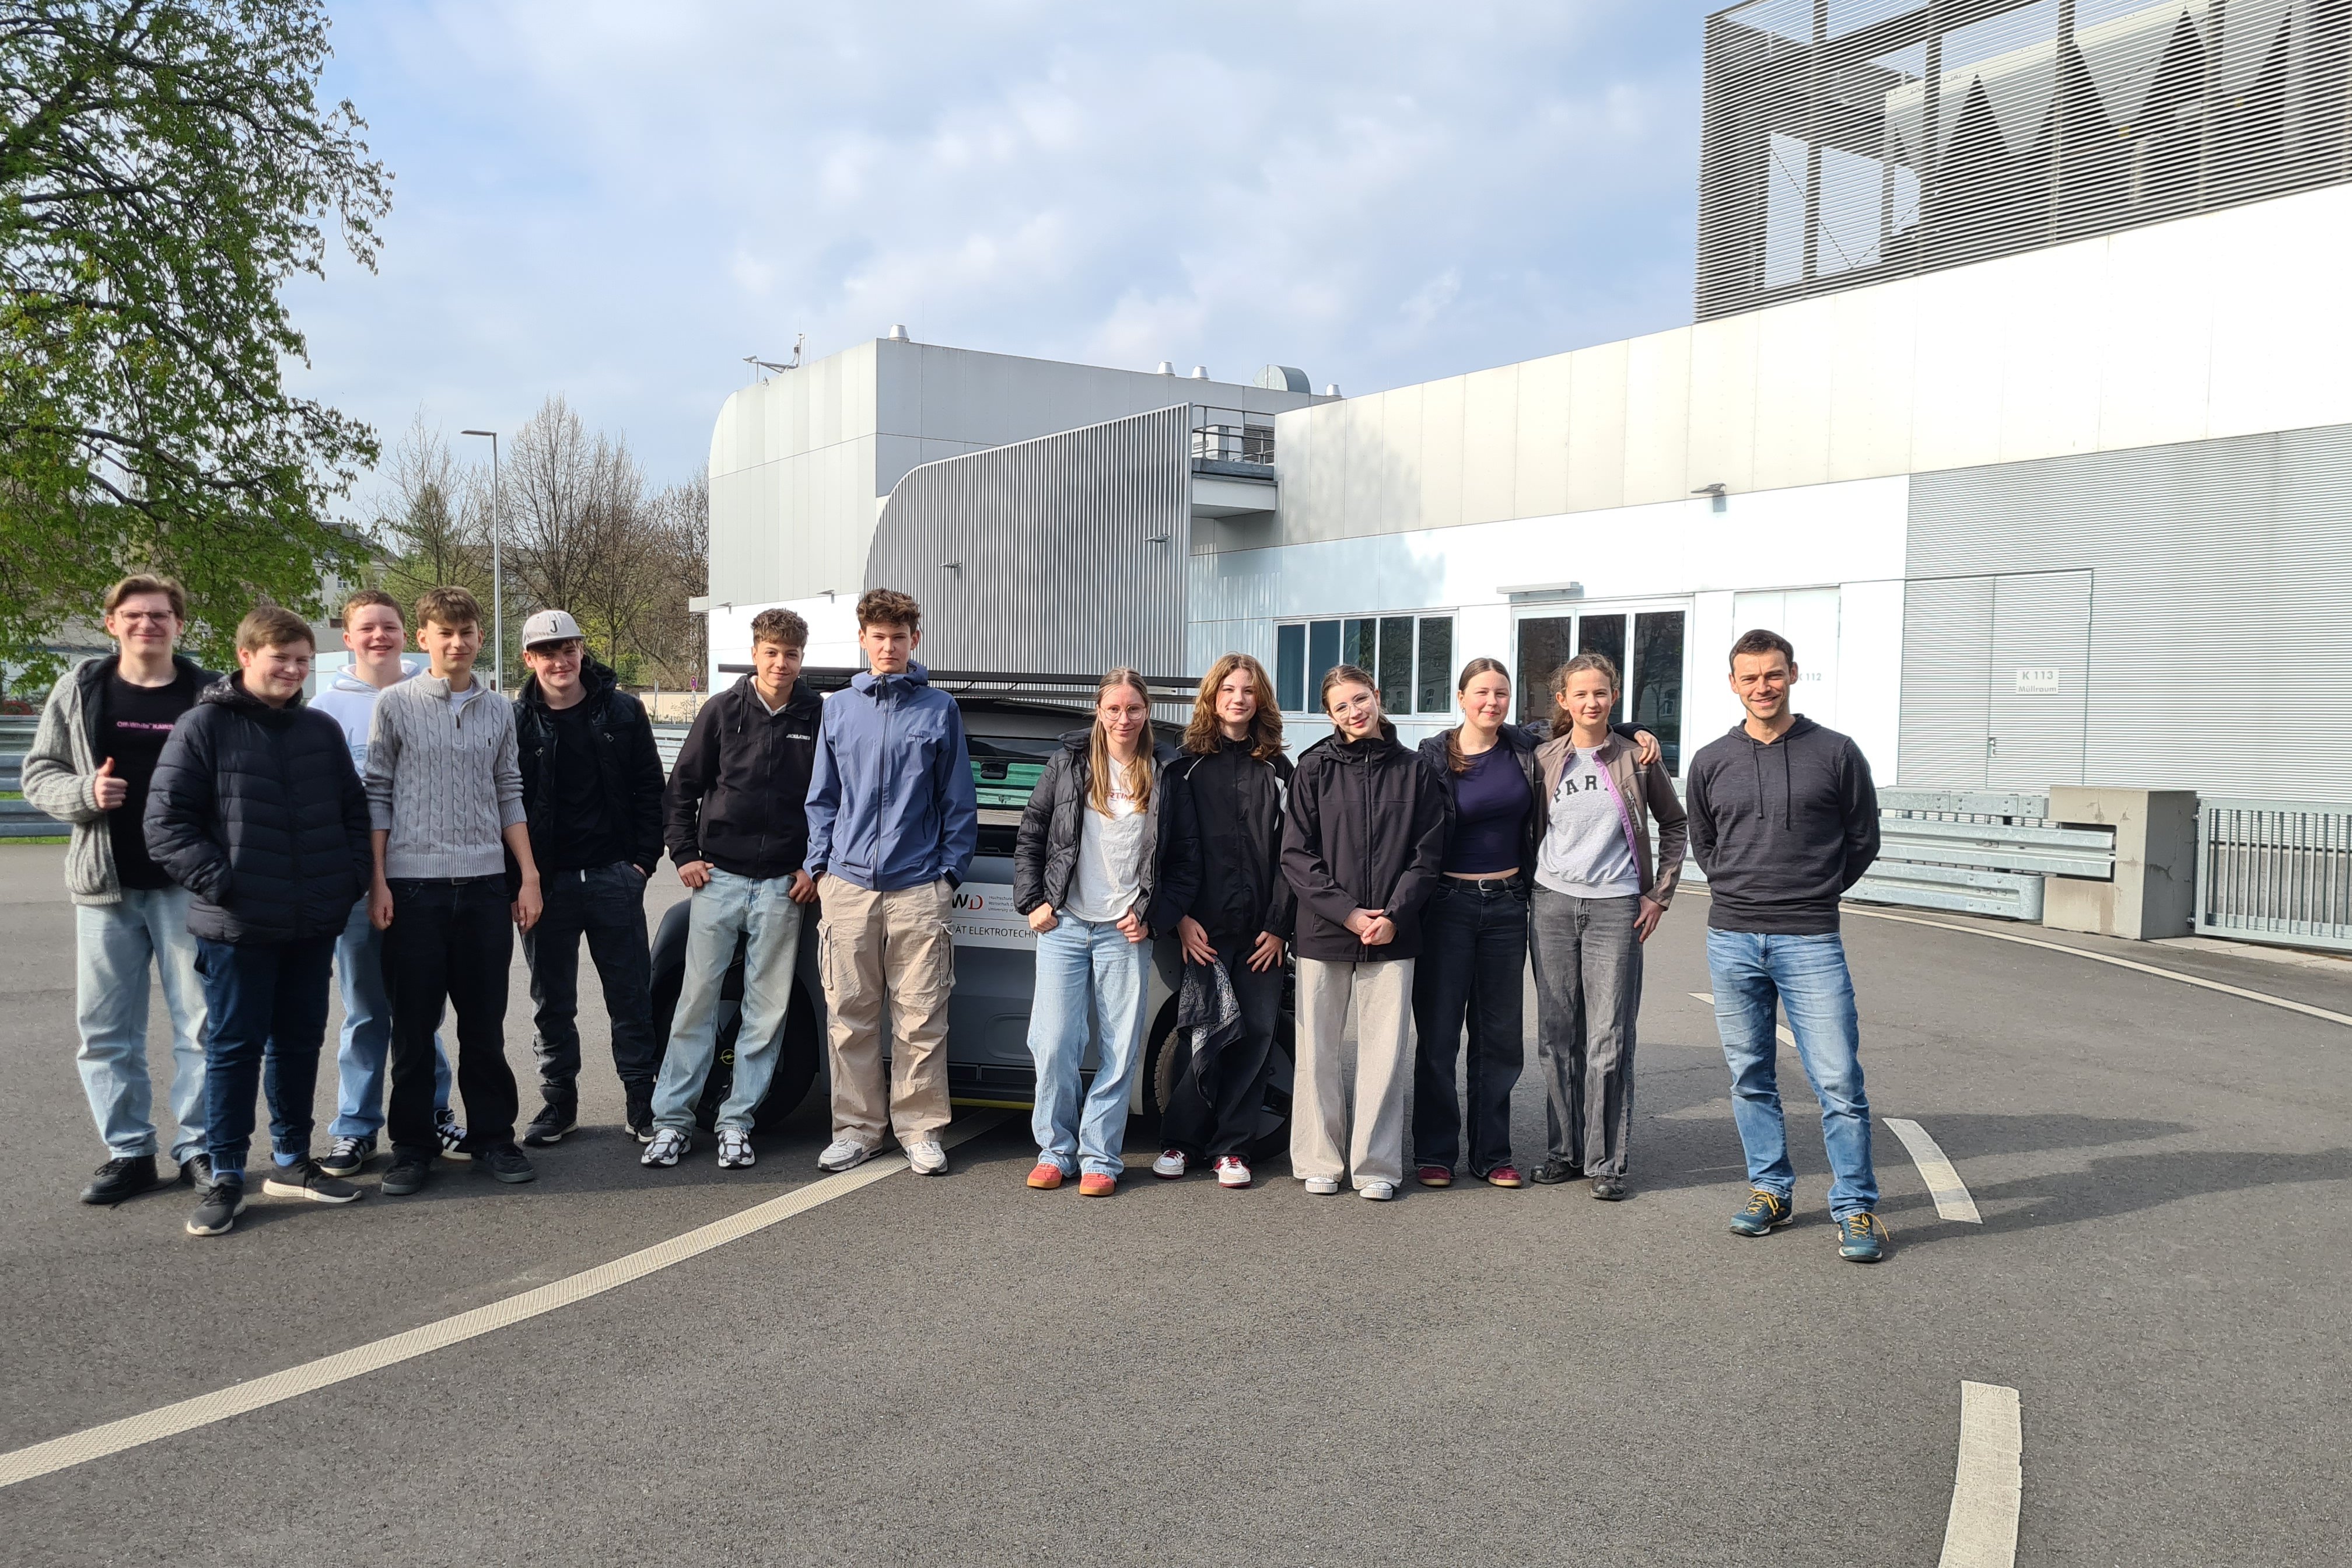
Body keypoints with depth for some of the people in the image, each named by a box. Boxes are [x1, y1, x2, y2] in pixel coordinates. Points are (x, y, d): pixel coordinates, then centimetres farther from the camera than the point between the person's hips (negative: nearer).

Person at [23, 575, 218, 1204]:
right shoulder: (78, 690, 6)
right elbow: (39, 773, 9)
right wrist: (84, 791, -11)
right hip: (106, 885, 2)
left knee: (202, 1023, 3)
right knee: (106, 1028, 7)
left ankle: (198, 1147, 15)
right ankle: (129, 1151, 19)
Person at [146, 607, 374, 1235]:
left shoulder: (323, 730, 9)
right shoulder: (205, 726, -6)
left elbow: (355, 810, 16)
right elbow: (166, 823, -9)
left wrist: (351, 877, 3)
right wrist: (220, 884, -15)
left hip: (314, 925, 5)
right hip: (238, 925, -5)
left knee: (301, 1042, 13)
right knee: (234, 1046, 3)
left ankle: (291, 1160, 26)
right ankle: (226, 1176, 14)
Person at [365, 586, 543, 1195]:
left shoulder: (498, 709, 10)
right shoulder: (396, 704, 1)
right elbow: (377, 796, 1)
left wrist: (529, 876, 7)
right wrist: (377, 882, -5)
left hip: (485, 882, 2)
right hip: (413, 883, -2)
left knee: (486, 1023, 8)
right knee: (413, 1024, 4)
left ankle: (492, 1136, 19)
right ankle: (412, 1146, 15)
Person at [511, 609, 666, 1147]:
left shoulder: (623, 712, 4)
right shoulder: (516, 722, 2)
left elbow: (649, 790, 5)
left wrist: (643, 859, -3)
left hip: (614, 877, 0)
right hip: (545, 881, 0)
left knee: (631, 995, 4)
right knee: (552, 1002, 10)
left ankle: (641, 1101, 13)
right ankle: (559, 1101, 22)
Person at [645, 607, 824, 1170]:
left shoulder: (818, 717, 1)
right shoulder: (723, 710, 3)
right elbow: (683, 785, 8)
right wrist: (684, 854, 1)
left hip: (783, 884, 0)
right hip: (718, 875, 0)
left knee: (768, 1008, 3)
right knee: (697, 998, 2)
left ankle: (737, 1120, 13)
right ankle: (672, 1119, 10)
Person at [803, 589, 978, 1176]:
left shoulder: (939, 710, 6)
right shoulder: (839, 709, 12)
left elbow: (959, 803, 7)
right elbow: (822, 797, 16)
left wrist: (950, 870, 0)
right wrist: (821, 864, 6)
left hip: (918, 890, -2)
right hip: (848, 886, 2)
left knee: (922, 1019, 0)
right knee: (849, 1017, 5)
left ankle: (920, 1128, 12)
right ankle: (856, 1127, 17)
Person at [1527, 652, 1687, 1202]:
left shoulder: (1636, 757, 2)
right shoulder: (1543, 760, 6)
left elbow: (1674, 824, 11)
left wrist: (1660, 894, 5)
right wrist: (1526, 894, 8)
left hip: (1615, 907, -2)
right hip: (1553, 904, 2)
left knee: (1609, 1040, -4)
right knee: (1557, 1037, 6)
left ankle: (1606, 1161, 5)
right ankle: (1564, 1149, 18)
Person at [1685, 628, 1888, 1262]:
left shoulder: (1836, 753, 0)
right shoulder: (1711, 762, 6)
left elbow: (1863, 840, 9)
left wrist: (1814, 893, 9)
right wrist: (1738, 891, 12)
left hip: (1810, 942, -3)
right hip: (1731, 940, 3)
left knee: (1838, 1081, -5)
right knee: (1750, 1079, 10)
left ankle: (1856, 1209, 7)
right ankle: (1770, 1191, 24)